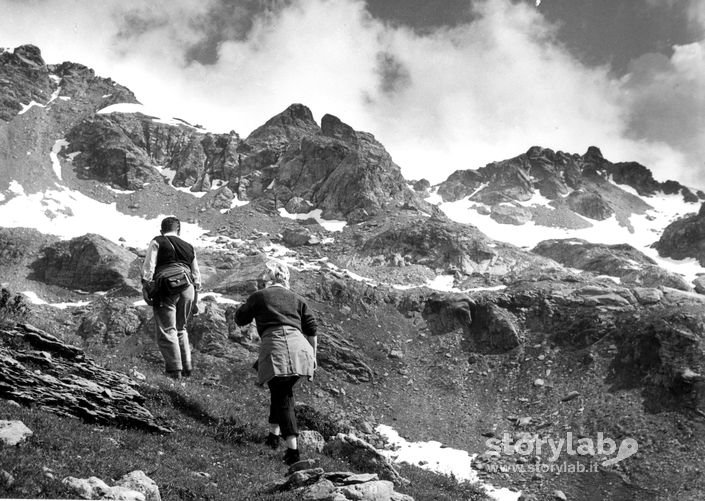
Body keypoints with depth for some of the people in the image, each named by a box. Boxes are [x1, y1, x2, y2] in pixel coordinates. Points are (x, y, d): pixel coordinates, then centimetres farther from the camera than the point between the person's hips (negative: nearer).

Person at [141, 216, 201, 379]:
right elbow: (197, 276, 21)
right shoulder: (189, 247, 23)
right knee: (181, 329, 18)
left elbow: (148, 268, -3)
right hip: (187, 288, 5)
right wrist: (195, 293, 25)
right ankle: (186, 368, 14)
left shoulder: (157, 242, 9)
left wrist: (147, 286, -3)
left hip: (166, 289, -5)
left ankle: (174, 371, -12)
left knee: (167, 330, -5)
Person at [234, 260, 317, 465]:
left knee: (282, 396, 3)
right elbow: (311, 329, 17)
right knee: (285, 391, 24)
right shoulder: (296, 299, 23)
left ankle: (293, 449, -7)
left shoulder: (259, 297, 14)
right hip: (300, 347, 3)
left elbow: (240, 319, 25)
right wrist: (313, 356, 23)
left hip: (274, 348, -3)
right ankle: (274, 433, 31)